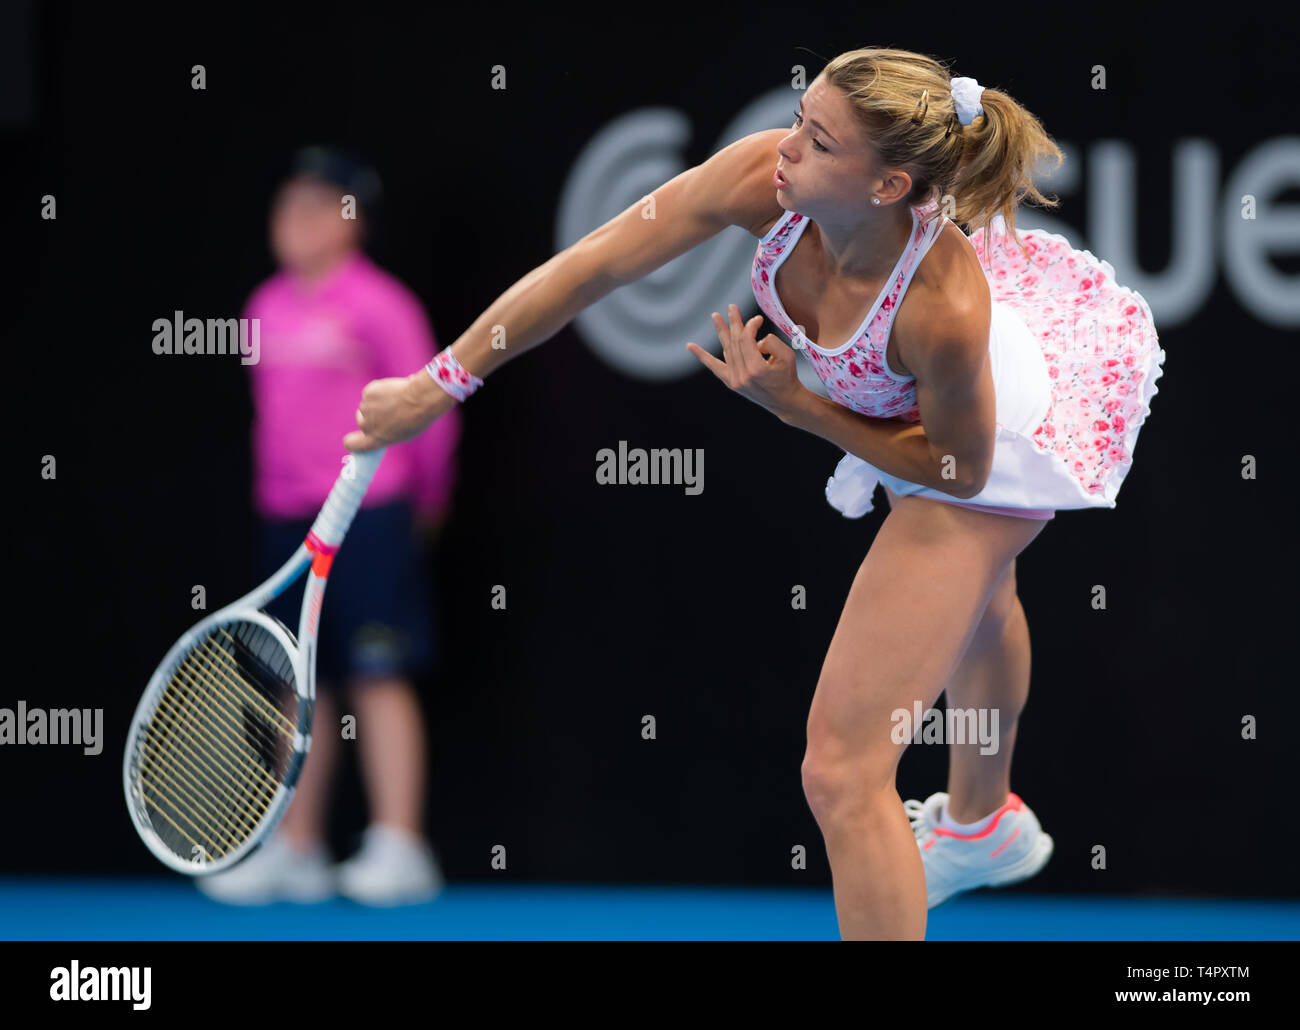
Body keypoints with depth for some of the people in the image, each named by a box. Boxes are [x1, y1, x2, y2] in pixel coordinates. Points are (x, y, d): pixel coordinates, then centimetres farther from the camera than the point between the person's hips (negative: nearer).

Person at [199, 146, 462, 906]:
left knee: (380, 676, -8)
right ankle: (296, 849, 15)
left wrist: (425, 503, 3)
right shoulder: (268, 307, 11)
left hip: (369, 519, -7)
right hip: (288, 520, 7)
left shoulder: (378, 305, -9)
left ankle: (399, 847, -8)